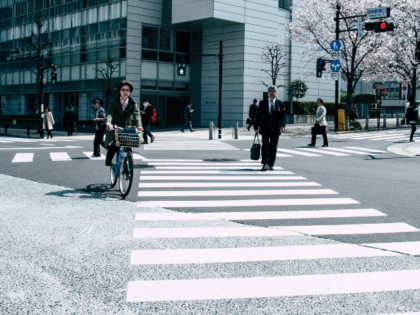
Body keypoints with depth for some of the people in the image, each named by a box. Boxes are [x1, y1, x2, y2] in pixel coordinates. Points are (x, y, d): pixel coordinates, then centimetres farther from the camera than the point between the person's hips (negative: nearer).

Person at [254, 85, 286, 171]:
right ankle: (265, 164, 1)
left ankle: (271, 164, 12)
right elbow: (258, 115, 6)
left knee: (273, 147, 4)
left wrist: (282, 125, -17)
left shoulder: (280, 104, 6)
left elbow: (283, 116, -1)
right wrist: (256, 126, 0)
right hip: (265, 129, -1)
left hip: (275, 129, 1)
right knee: (265, 146, -4)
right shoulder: (262, 103, 6)